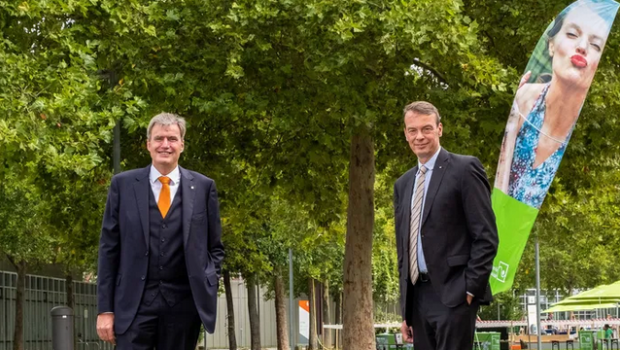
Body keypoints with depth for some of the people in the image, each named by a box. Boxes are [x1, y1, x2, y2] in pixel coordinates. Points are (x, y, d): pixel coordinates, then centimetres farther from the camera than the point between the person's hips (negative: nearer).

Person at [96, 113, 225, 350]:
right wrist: (105, 309, 0)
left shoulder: (203, 187, 7)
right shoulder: (123, 185, 5)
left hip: (183, 304, 1)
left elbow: (215, 247, 14)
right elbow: (109, 248, 4)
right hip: (134, 304, -1)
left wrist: (209, 283, -3)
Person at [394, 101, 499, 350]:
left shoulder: (464, 169, -3)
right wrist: (405, 308, 15)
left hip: (453, 293, -7)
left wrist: (471, 289, -13)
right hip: (418, 297, 7)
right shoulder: (403, 184, 18)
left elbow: (486, 236, -8)